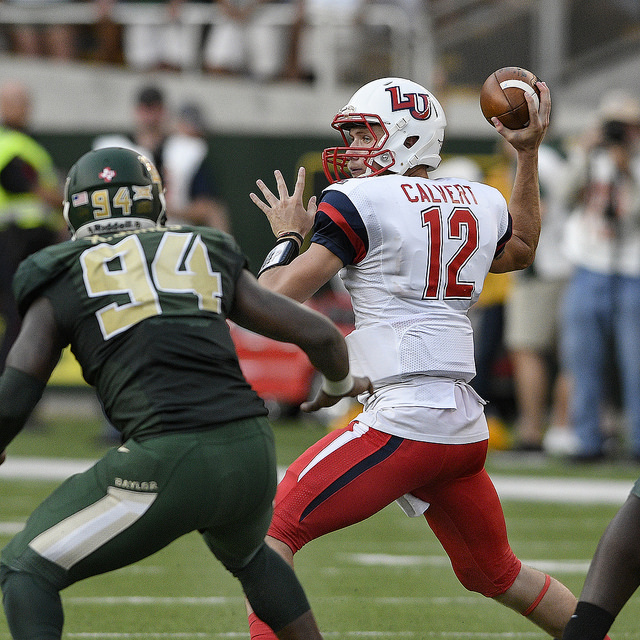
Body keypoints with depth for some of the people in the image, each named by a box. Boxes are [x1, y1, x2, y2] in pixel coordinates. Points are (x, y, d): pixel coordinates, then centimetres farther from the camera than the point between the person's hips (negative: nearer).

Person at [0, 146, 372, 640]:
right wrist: (340, 387, 41)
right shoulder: (209, 256, 20)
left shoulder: (61, 280, 10)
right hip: (253, 451, 5)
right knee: (247, 555, 38)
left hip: (170, 465, -5)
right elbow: (319, 334, 19)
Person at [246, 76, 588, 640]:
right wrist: (529, 154, 40)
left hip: (401, 423, -7)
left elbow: (276, 298, -8)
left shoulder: (358, 203, -7)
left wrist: (289, 236, 10)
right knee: (495, 573, 26)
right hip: (467, 428, 7)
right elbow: (521, 251, 37)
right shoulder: (482, 203, 13)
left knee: (270, 532, -2)